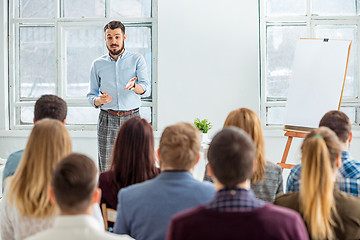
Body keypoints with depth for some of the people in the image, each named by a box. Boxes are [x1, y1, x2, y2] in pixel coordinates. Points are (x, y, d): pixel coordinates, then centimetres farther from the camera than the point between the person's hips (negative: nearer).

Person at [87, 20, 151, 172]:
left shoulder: (137, 60, 6)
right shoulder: (98, 64, 12)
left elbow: (146, 90, -6)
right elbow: (91, 96, 14)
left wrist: (134, 86, -29)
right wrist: (99, 100, -9)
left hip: (131, 119, -1)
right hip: (107, 120, 1)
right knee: (106, 170, -4)